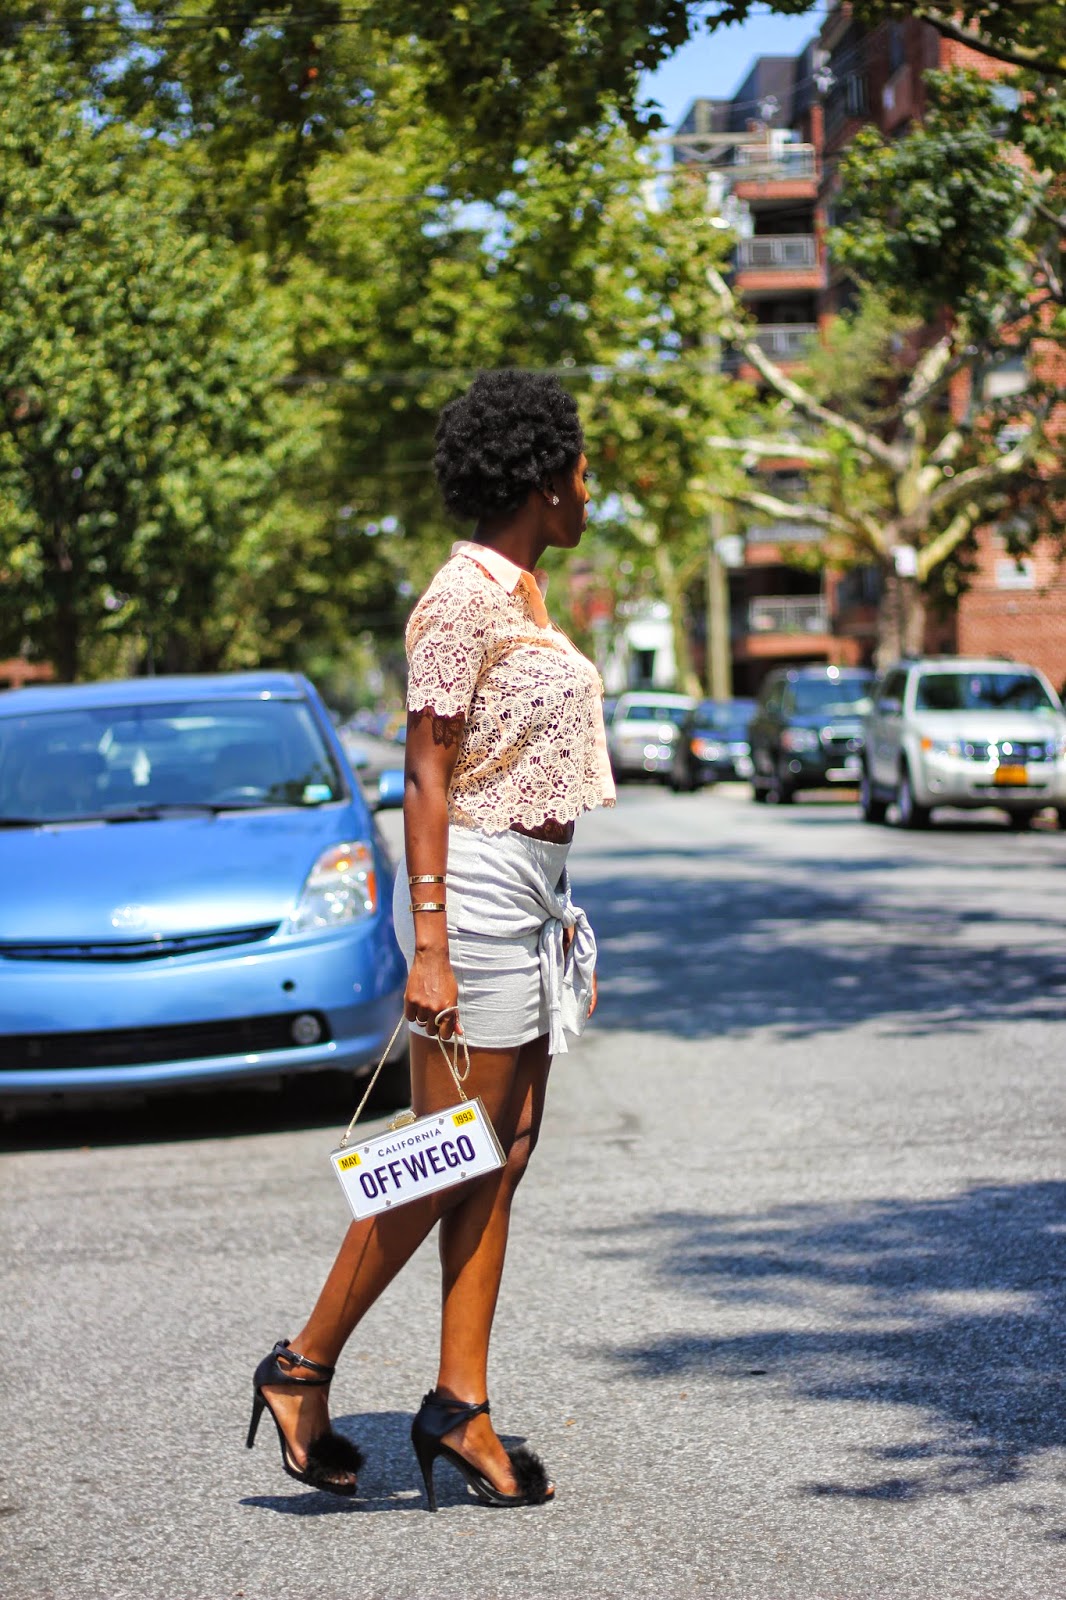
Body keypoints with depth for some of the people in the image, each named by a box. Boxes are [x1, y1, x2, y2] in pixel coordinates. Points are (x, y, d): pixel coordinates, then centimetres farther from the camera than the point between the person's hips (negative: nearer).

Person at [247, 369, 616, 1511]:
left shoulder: (523, 594, 15)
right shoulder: (460, 600, -13)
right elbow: (428, 779, -16)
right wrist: (429, 946, -20)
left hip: (529, 892, 9)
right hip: (475, 888, -9)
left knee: (501, 1157, 7)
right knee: (446, 1159, -4)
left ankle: (461, 1405, 11)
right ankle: (303, 1371, 9)